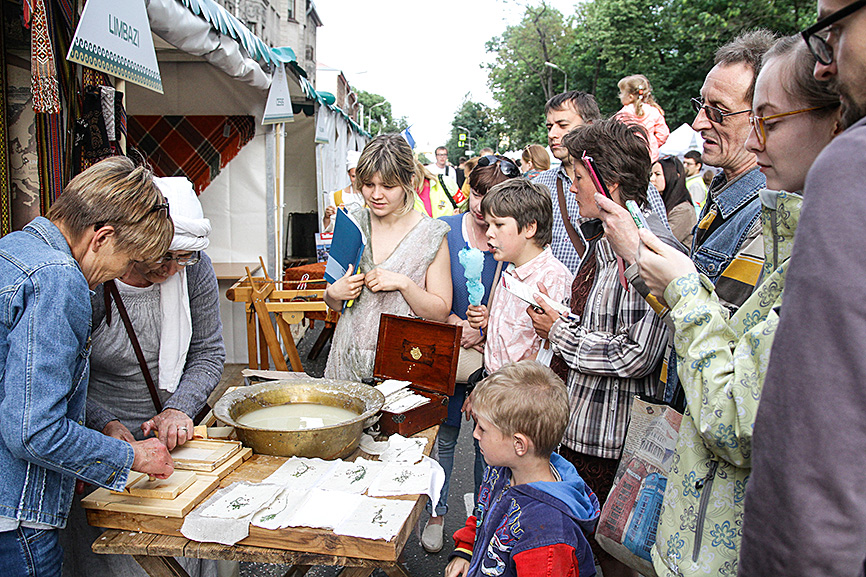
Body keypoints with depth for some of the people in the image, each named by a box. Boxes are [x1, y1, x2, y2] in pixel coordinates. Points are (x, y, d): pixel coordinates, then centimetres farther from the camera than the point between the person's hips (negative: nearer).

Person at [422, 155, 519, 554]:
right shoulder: (443, 230, -4)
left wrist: (483, 331, -14)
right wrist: (454, 324, -11)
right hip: (447, 350, 1)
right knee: (444, 432, 11)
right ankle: (436, 513, 32)